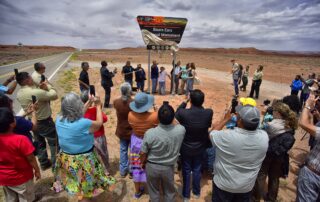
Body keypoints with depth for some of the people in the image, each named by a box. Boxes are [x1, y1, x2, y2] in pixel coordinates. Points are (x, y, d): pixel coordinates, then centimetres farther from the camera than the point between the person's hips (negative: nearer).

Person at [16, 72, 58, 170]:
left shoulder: (19, 94, -1)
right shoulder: (36, 92, -30)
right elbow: (54, 95, -22)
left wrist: (41, 89, -5)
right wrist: (48, 86, -7)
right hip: (44, 122, -8)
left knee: (40, 143, 22)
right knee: (54, 142, 9)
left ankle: (44, 163, 36)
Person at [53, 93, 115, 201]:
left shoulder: (59, 119, -12)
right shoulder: (84, 124, -31)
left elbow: (76, 116, 6)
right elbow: (99, 123, -11)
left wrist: (89, 102, 9)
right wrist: (98, 106, 1)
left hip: (66, 158, 7)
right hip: (83, 160, -7)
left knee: (77, 184, 32)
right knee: (85, 187, 20)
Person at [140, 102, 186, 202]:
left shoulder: (150, 133, -29)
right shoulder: (181, 130, -24)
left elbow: (143, 153, -13)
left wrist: (143, 163, 6)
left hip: (152, 167, -1)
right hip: (169, 167, 1)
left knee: (154, 191, 26)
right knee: (169, 191, 27)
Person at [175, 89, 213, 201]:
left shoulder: (183, 113, -30)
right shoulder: (209, 113, -24)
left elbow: (176, 114, -5)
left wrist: (184, 102, 0)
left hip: (186, 148, -2)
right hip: (200, 148, 2)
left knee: (186, 171, 20)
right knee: (197, 170, 24)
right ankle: (196, 192, 47)